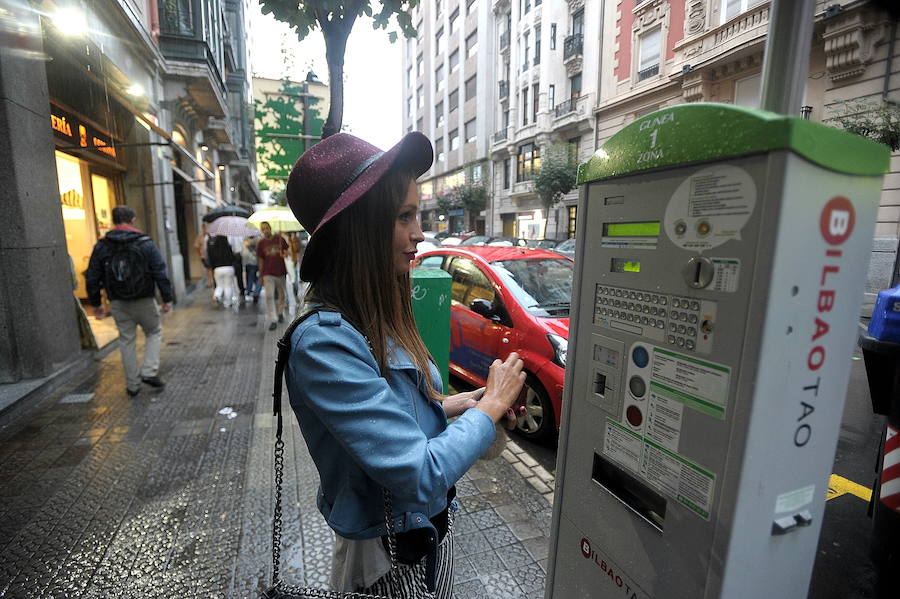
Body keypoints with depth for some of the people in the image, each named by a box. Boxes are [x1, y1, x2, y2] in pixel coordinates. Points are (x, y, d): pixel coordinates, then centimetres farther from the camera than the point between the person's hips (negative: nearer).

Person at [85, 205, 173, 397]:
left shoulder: (101, 246, 2)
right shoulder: (145, 243, -7)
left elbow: (92, 277, 5)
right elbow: (160, 273, -11)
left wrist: (96, 303, 14)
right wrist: (167, 298, -5)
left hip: (118, 303, 3)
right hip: (144, 301, -3)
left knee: (126, 340, 11)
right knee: (154, 332, 17)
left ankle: (133, 384, 18)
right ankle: (149, 372, 3)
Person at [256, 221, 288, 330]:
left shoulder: (280, 239, 2)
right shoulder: (261, 243, 2)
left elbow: (287, 251, 12)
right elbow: (260, 260, 6)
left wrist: (285, 254, -11)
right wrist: (261, 275, 4)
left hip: (281, 272, 2)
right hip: (268, 274, -1)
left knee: (282, 295, 13)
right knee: (269, 296, -10)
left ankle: (280, 313, 36)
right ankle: (273, 320, -8)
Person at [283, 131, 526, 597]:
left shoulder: (379, 315, -4)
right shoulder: (323, 342, -30)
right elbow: (419, 477, -30)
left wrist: (463, 402, -5)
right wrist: (490, 406, -18)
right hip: (387, 562, -7)